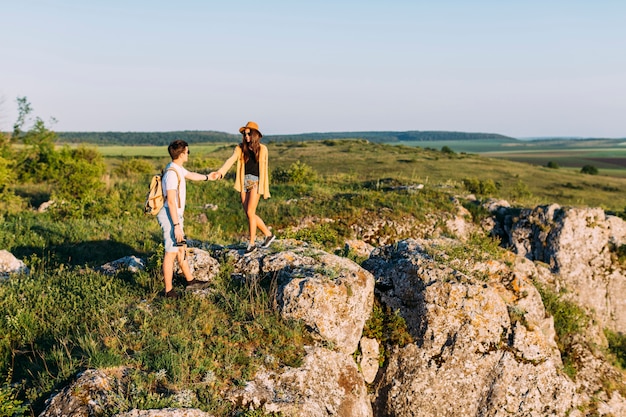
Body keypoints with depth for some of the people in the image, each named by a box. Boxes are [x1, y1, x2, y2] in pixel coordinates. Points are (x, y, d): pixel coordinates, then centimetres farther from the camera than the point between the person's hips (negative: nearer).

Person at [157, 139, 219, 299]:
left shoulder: (178, 168, 9)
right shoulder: (172, 173, -22)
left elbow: (191, 175, 33)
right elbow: (171, 202, -25)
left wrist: (207, 177, 49)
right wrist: (176, 225, -25)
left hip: (176, 215, 10)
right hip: (170, 216, -10)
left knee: (181, 248, 20)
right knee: (171, 253, -4)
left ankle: (190, 280, 34)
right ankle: (169, 291, 5)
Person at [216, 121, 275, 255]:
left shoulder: (262, 149, 0)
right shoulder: (240, 148, 3)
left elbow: (264, 168, 6)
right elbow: (231, 160, -12)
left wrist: (265, 189, 6)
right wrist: (221, 171, -31)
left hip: (256, 182, -3)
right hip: (244, 182, 3)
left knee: (250, 213, -9)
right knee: (249, 214, 6)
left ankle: (252, 243, 4)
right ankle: (268, 234, 24)